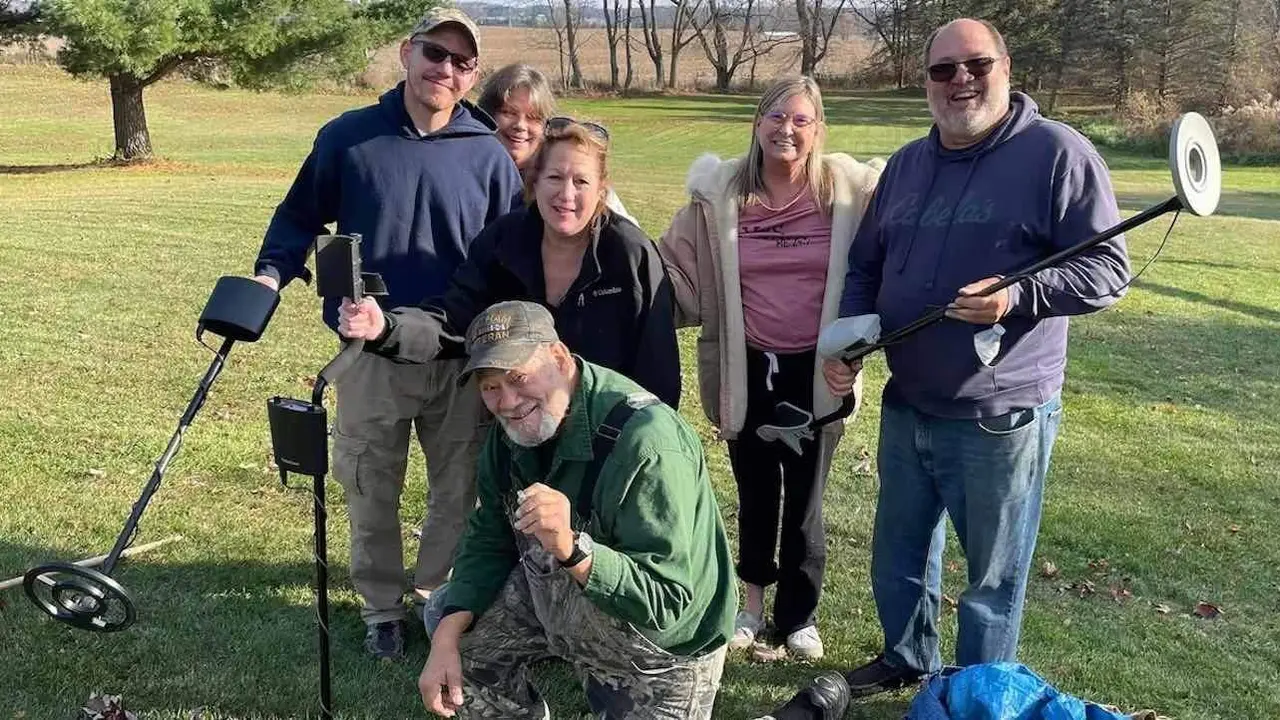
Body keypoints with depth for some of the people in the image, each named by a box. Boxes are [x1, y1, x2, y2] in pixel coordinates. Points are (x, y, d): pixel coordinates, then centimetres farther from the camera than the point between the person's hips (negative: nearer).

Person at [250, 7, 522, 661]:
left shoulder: (489, 156, -1)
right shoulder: (348, 137, -2)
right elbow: (299, 216, 9)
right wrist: (272, 272, -8)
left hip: (462, 360, 1)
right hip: (371, 355, 0)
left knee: (458, 488, 12)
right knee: (370, 491, 11)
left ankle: (440, 595, 34)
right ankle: (381, 606, 30)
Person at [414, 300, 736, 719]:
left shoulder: (646, 446, -35)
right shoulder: (514, 430, -8)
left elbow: (665, 603, -37)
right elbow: (490, 540, -1)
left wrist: (571, 549, -50)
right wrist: (447, 637, -14)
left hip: (660, 650, -6)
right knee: (447, 620, 4)